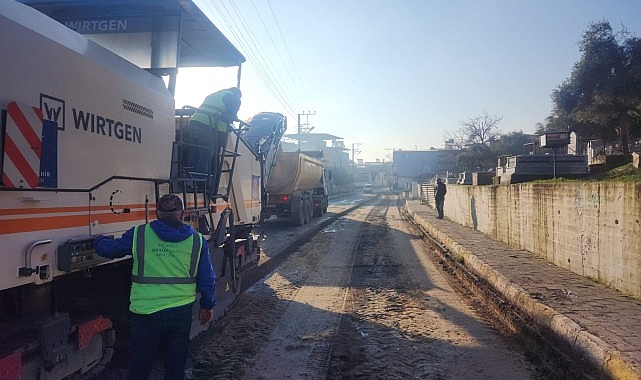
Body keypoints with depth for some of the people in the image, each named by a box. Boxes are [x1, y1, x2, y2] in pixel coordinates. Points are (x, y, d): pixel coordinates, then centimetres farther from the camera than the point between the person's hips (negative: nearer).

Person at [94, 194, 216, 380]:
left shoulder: (139, 234, -6)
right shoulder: (197, 240, -1)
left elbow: (108, 249, 7)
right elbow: (207, 279, 3)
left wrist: (98, 240, 30)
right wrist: (207, 305, 16)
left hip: (145, 312, -1)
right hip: (181, 313, 2)